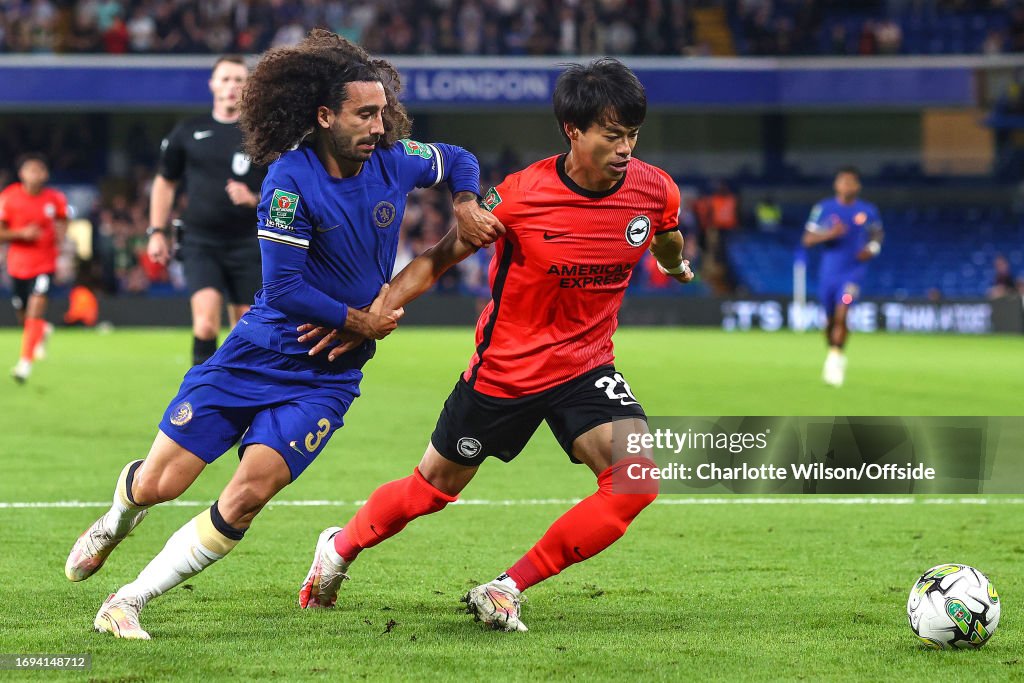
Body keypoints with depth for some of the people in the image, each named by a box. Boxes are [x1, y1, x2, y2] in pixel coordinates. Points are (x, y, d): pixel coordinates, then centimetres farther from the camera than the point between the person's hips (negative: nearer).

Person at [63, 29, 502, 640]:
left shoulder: (393, 160, -2)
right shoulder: (291, 179, -17)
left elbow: (458, 160, 21)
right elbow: (284, 288, -19)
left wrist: (466, 203, 1)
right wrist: (361, 321, -11)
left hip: (326, 377, 3)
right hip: (258, 354, -3)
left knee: (250, 493, -18)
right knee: (158, 483, -2)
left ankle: (130, 601, -7)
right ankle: (118, 519, 38)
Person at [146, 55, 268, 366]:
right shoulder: (188, 133, 6)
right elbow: (165, 182, 18)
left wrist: (255, 200, -14)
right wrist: (157, 232, 11)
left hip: (248, 245, 1)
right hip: (200, 243, 0)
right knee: (205, 323, -19)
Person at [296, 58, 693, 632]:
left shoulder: (655, 191, -13)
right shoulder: (520, 196, -23)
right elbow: (439, 258, -12)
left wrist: (676, 265, 35)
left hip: (586, 368, 3)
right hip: (504, 367, -3)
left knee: (636, 477, -22)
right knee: (433, 488, 12)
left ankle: (507, 591, -11)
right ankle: (341, 548, 45)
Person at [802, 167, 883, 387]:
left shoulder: (868, 211, 1)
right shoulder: (823, 208, -1)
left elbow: (878, 235, 17)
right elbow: (808, 239, -2)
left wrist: (872, 249, -5)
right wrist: (829, 234, -20)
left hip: (853, 271, -1)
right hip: (829, 271, 1)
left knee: (842, 315, -20)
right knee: (830, 320, 10)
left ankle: (836, 358, -14)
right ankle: (833, 354, 33)